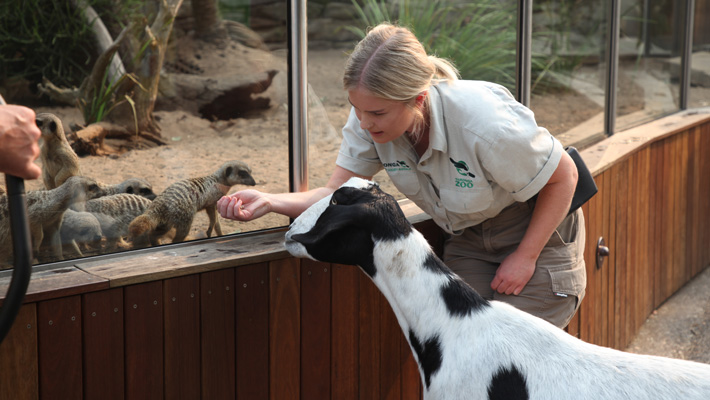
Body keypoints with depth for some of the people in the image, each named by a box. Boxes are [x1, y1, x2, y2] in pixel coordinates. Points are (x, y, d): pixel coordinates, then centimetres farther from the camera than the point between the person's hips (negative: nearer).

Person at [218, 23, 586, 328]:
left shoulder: (484, 124, -35)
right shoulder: (369, 117, -20)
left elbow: (564, 176, -20)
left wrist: (525, 257, -18)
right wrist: (268, 202, -35)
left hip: (538, 229, -5)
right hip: (467, 237, 5)